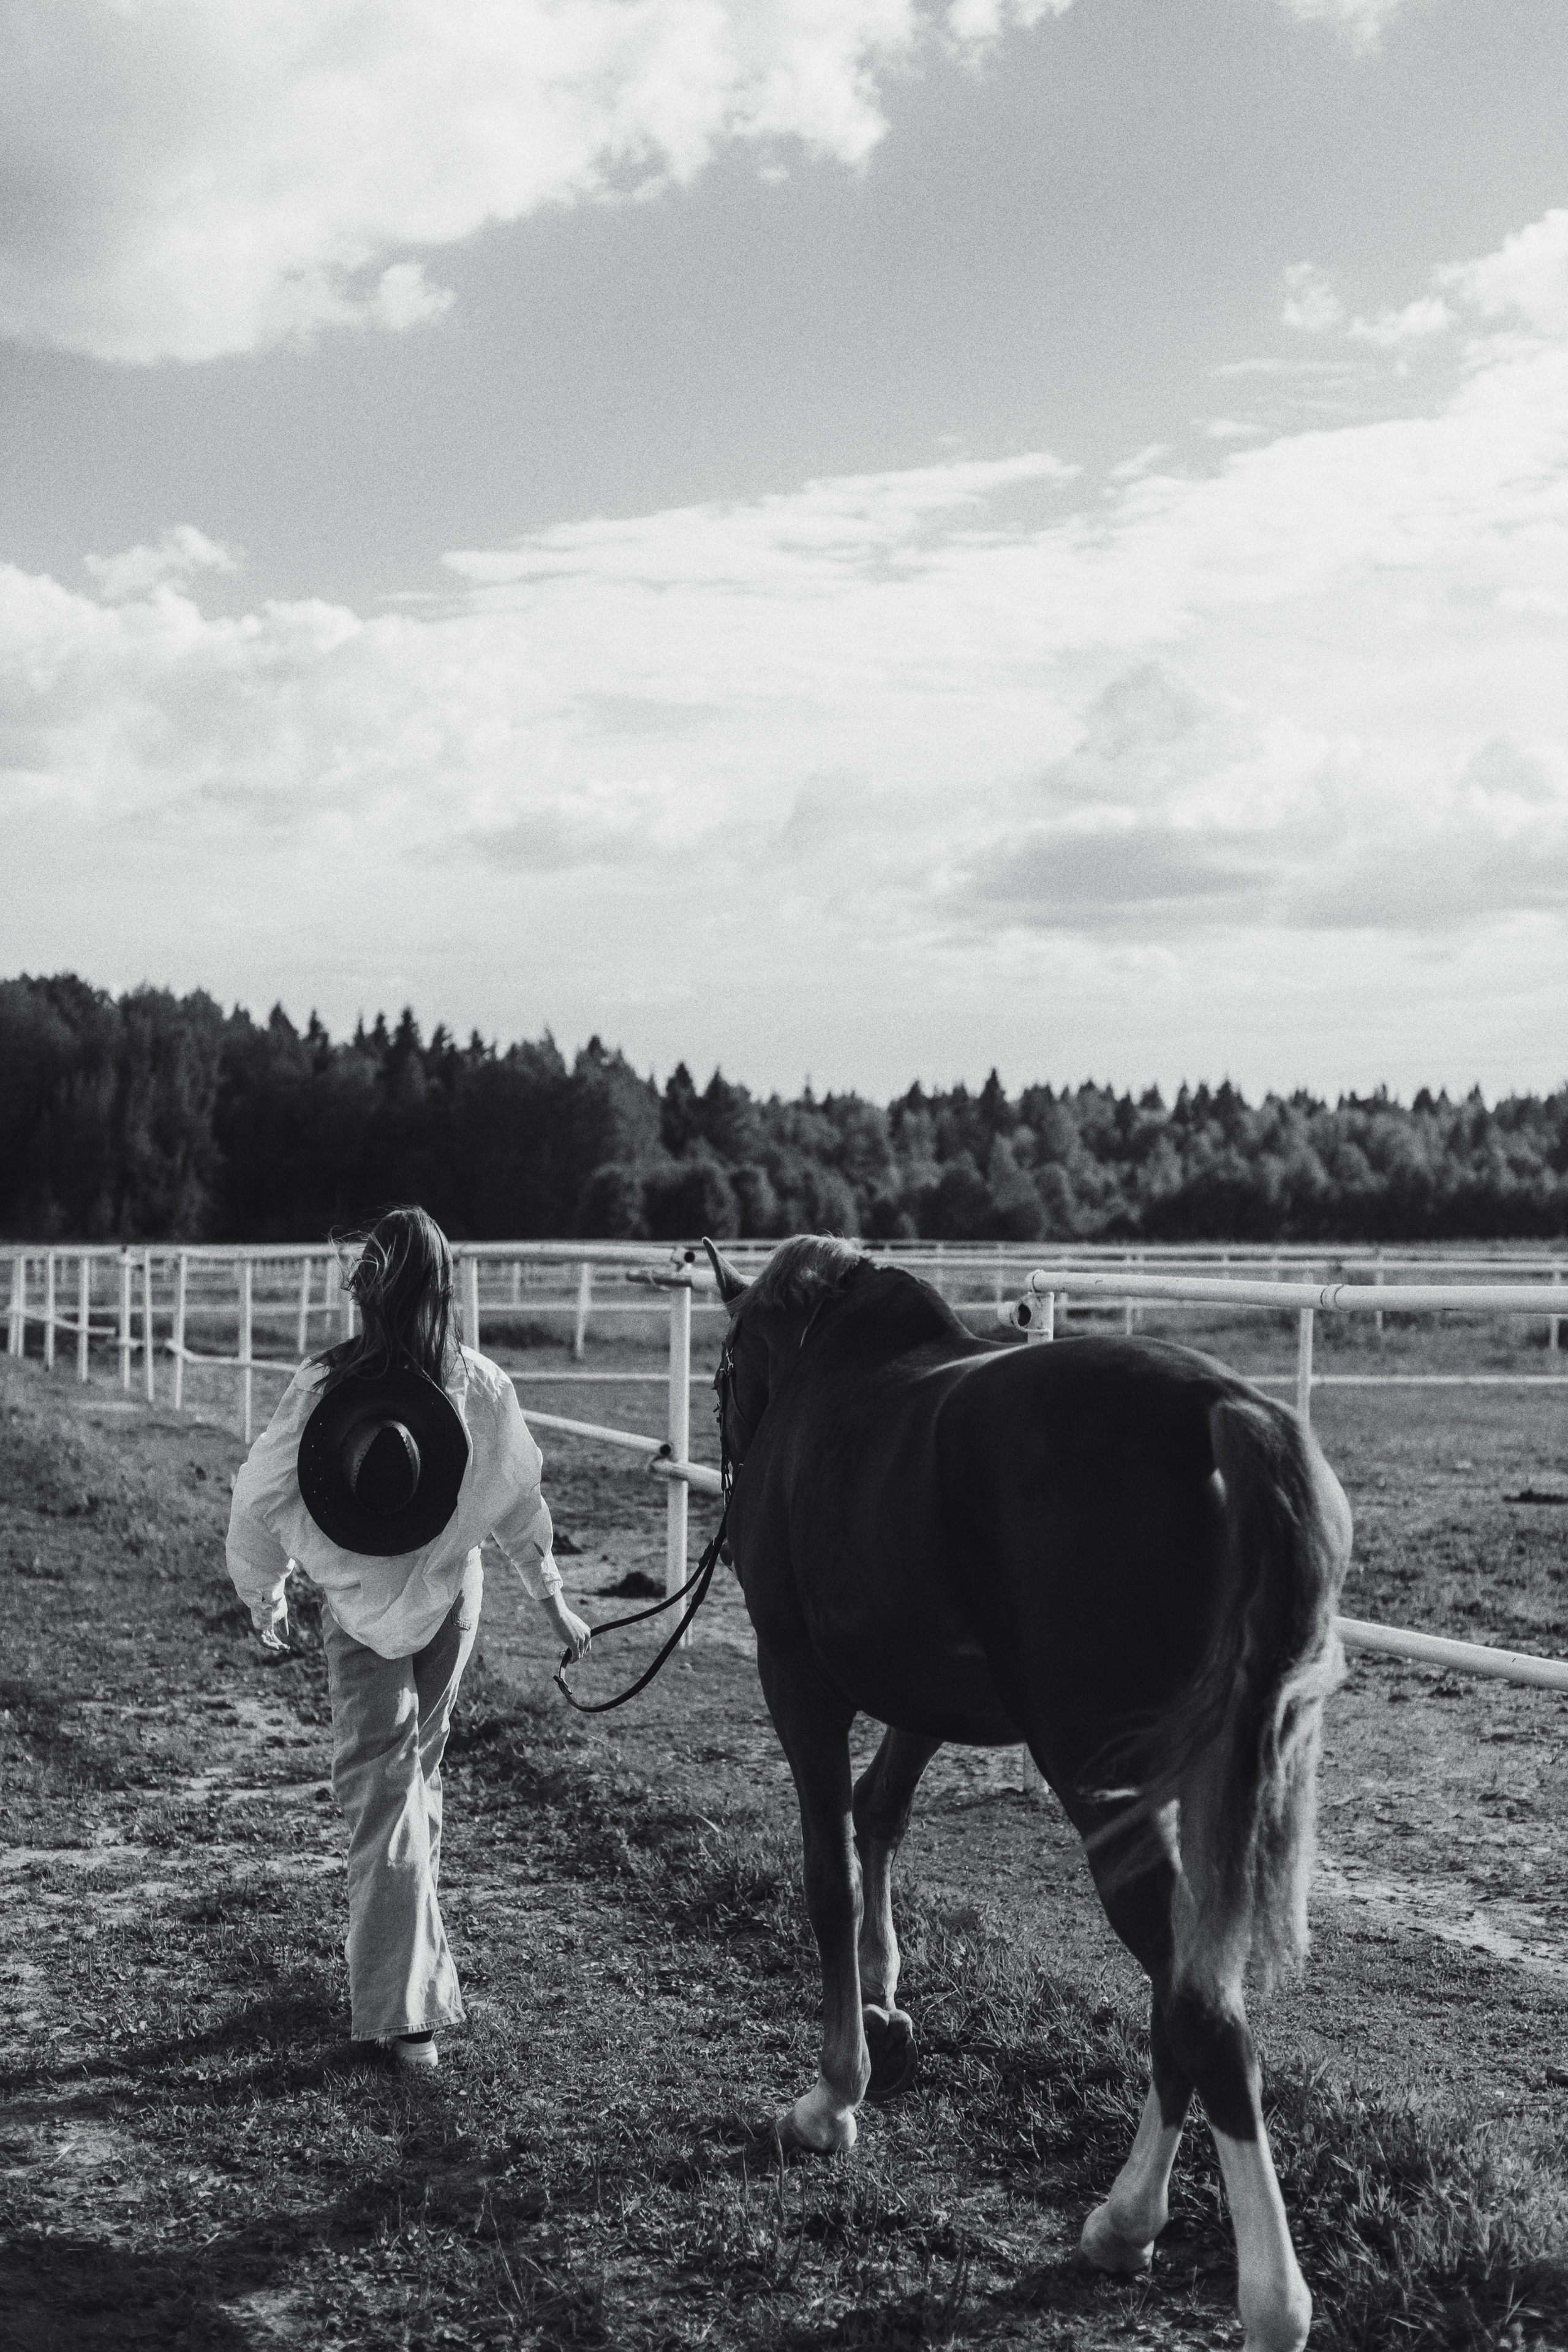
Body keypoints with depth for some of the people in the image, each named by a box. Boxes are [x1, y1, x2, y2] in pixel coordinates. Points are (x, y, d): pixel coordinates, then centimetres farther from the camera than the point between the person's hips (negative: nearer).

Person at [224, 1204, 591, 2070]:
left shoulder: (321, 1385, -13)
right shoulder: (478, 1386, -12)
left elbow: (263, 1496, -6)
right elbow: (518, 1501, -3)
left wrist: (265, 1595, 11)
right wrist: (553, 1600, 10)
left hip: (357, 1609, -1)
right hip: (449, 1600, 2)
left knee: (380, 1784, 3)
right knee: (417, 1771, 19)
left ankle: (406, 2006, -3)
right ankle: (406, 1971, 32)